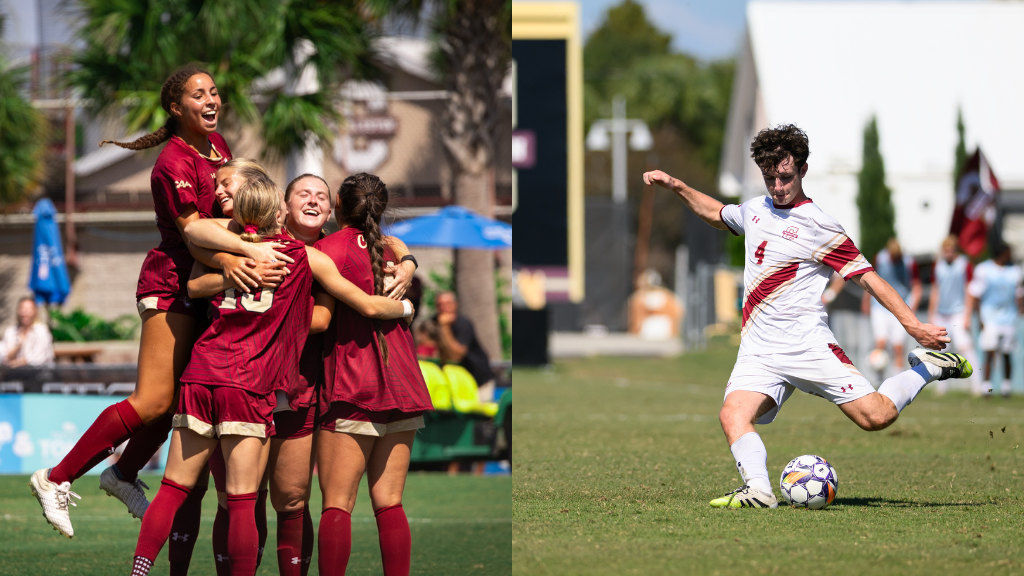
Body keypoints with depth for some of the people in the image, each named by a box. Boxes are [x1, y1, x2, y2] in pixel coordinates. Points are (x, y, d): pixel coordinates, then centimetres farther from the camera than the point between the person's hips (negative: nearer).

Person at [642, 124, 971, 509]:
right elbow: (715, 213, 39)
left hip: (805, 343, -5)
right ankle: (758, 490, -37)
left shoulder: (818, 227, -5)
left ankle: (929, 368, 12)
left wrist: (911, 323, -14)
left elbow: (866, 276, -6)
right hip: (757, 353, 5)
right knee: (733, 415, -24)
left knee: (876, 416, -13)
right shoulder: (755, 210, 16)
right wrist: (676, 187, 27)